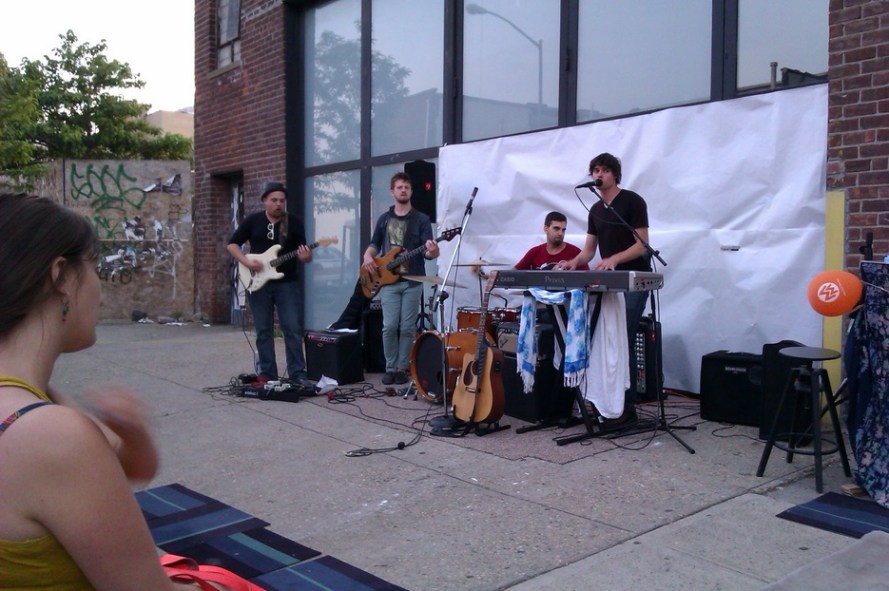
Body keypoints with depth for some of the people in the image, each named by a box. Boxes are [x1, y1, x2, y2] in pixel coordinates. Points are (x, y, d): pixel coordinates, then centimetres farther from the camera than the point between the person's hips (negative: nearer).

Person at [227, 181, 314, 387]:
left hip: (287, 283, -1)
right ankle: (267, 375, 14)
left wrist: (305, 257, -21)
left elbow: (303, 253, 4)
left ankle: (298, 374, 1)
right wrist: (247, 262, -9)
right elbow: (232, 244, 7)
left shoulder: (295, 222, 2)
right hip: (258, 283, 1)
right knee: (263, 331, 6)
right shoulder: (252, 220, 4)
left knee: (293, 329, -4)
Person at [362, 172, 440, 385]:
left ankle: (402, 368, 13)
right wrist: (368, 256, -4)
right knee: (389, 327, -4)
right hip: (388, 281, 2)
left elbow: (428, 252, -5)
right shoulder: (384, 219, 11)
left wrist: (432, 252, -29)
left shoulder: (421, 219, 2)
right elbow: (374, 245, 18)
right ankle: (390, 368, 10)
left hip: (413, 281, -2)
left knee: (407, 328, 0)